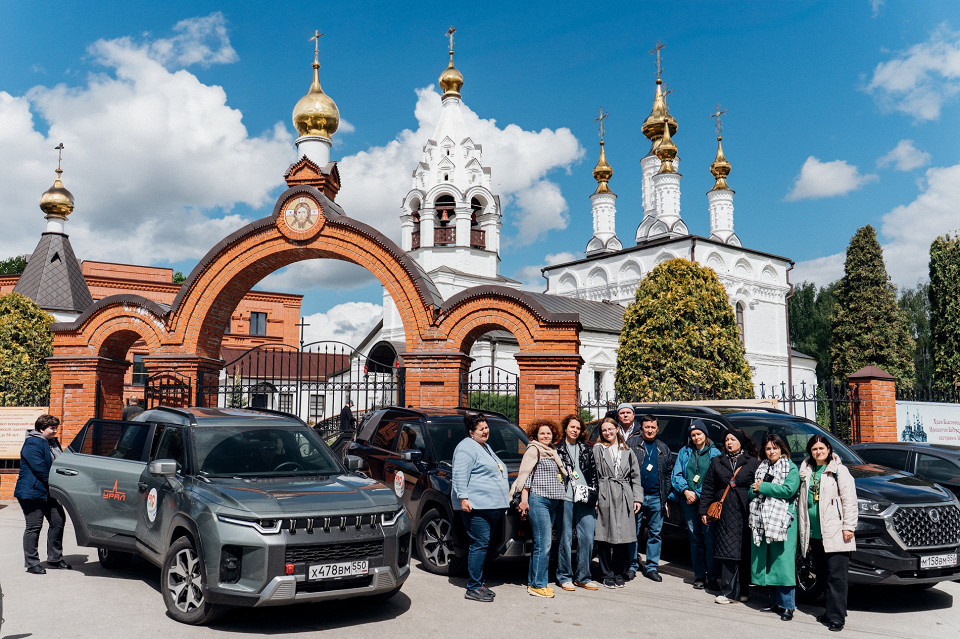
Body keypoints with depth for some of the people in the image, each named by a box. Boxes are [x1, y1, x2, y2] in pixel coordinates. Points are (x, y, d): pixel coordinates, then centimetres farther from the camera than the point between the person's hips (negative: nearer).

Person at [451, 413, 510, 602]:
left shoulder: (485, 447, 23)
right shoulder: (467, 448, -9)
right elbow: (460, 475, -17)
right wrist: (463, 498, -25)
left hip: (492, 507, 10)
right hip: (476, 506, -10)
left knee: (483, 544, 12)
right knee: (480, 544, -11)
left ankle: (478, 583, 20)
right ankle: (473, 588, -8)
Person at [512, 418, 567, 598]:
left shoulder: (553, 453, 21)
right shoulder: (533, 450, -1)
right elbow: (525, 475, -6)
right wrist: (524, 499, -13)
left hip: (553, 501, 8)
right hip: (538, 500, -8)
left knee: (542, 543, 9)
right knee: (544, 543, -10)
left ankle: (534, 581, 15)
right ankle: (538, 585, -5)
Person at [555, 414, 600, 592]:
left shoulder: (586, 450, 16)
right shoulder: (557, 449, 6)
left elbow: (594, 474, 16)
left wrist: (595, 497, 8)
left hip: (585, 499, 3)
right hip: (565, 499, -3)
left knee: (587, 539, 0)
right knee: (565, 539, 1)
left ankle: (582, 577, 12)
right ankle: (565, 577, 12)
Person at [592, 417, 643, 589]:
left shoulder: (627, 451, 16)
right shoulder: (597, 449, 8)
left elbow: (635, 475, 15)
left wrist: (637, 498, 5)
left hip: (624, 498, 2)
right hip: (605, 497, -2)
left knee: (623, 537, 0)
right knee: (604, 538, -1)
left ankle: (619, 574, 13)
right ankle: (608, 575, 10)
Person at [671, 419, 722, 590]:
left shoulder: (714, 453, 4)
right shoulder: (684, 452, 13)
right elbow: (676, 475, 10)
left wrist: (698, 494, -8)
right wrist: (686, 490, -5)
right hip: (689, 500, 3)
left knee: (710, 538, -8)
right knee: (695, 538, 5)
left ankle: (713, 576, -1)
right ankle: (699, 576, 12)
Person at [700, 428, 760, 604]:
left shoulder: (753, 463, 6)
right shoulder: (717, 462, 14)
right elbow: (708, 488, 14)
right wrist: (704, 510, 7)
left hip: (745, 512, -2)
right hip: (725, 513, 2)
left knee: (745, 552, -1)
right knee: (728, 551, -3)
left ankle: (741, 590, 7)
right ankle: (729, 591, 0)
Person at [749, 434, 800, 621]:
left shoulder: (791, 468, 2)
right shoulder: (761, 468, 18)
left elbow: (789, 490, -14)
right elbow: (751, 493, 16)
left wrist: (763, 487, -10)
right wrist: (755, 489, -7)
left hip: (782, 521, -5)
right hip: (762, 520, 6)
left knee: (782, 563, -7)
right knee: (766, 563, 6)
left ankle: (787, 606, -2)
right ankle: (775, 602, 15)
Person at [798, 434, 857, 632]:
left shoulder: (839, 471, 1)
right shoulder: (806, 473, 17)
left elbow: (849, 500, -5)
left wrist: (848, 526, -12)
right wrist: (804, 531, 20)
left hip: (834, 533, -6)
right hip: (814, 534, 6)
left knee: (836, 576, -8)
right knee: (823, 575, 10)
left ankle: (836, 617, -6)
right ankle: (831, 611, 19)